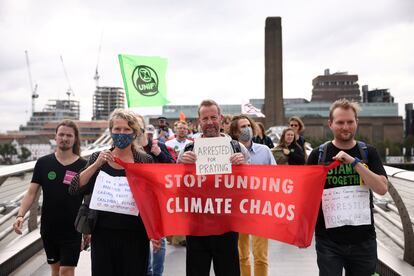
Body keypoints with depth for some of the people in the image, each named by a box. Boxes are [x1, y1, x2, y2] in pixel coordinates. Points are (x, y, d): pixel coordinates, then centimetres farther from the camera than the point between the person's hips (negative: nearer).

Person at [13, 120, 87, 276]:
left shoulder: (83, 166, -7)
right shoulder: (43, 163, -2)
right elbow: (31, 192, -2)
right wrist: (20, 215, -18)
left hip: (72, 230, -2)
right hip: (48, 228, 3)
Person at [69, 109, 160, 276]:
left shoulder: (145, 161, -1)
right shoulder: (98, 158, 4)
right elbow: (74, 189, -4)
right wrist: (96, 164, -13)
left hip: (134, 236, -1)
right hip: (102, 234, 2)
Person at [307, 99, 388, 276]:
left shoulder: (368, 152, 2)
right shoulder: (318, 154, -2)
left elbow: (382, 188, -9)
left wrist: (354, 162, -18)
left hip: (363, 239, 2)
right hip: (328, 240, -1)